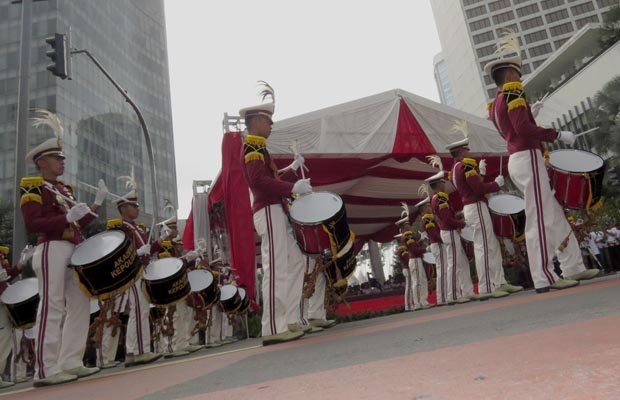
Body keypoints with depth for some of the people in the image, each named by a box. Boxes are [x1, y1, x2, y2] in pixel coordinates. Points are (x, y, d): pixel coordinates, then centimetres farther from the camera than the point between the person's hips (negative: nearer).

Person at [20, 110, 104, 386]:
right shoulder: (33, 187, -2)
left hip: (74, 251, 9)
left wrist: (97, 203, 11)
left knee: (80, 304, 6)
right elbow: (31, 224, -15)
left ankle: (70, 362, 11)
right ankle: (46, 370, -5)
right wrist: (67, 217, -23)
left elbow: (77, 224, 19)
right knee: (52, 307, -10)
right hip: (52, 251, -9)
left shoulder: (64, 189, 22)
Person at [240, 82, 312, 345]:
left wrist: (294, 170, 21)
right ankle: (274, 329, -9)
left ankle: (288, 320, 14)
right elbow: (258, 180, -24)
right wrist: (293, 188, -23)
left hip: (276, 214, 11)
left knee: (296, 263, 11)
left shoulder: (257, 148, 24)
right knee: (276, 270, -12)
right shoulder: (253, 147, -8)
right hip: (269, 213, -11)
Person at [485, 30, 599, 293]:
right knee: (539, 219, -9)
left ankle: (573, 268, 20)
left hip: (517, 161, 10)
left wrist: (527, 111, 26)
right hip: (528, 159, -10)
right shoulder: (512, 94, -8)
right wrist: (559, 135, -13)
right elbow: (525, 129, -21)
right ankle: (545, 278, -5)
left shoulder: (495, 105, 20)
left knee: (555, 215, 14)